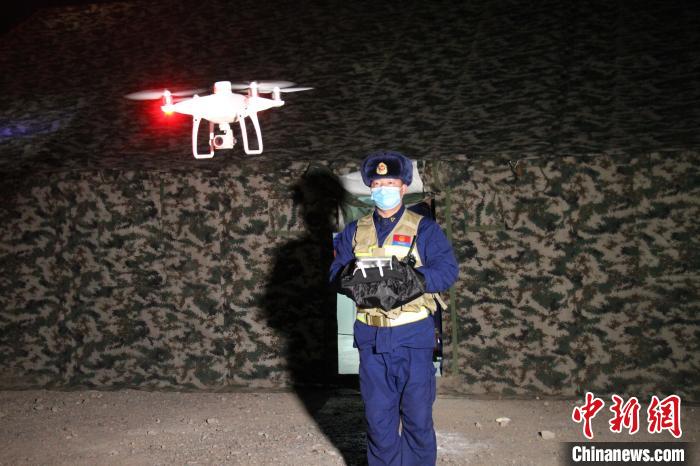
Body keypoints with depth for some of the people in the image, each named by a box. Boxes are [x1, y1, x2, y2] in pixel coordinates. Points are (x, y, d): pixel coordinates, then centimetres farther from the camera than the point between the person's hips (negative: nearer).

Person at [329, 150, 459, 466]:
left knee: (417, 413, 5)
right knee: (377, 415, 10)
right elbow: (336, 271, 9)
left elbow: (448, 270, -7)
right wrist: (351, 275, -16)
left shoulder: (424, 229, 0)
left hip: (413, 335, -3)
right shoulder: (355, 231, 11)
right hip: (371, 335, 3)